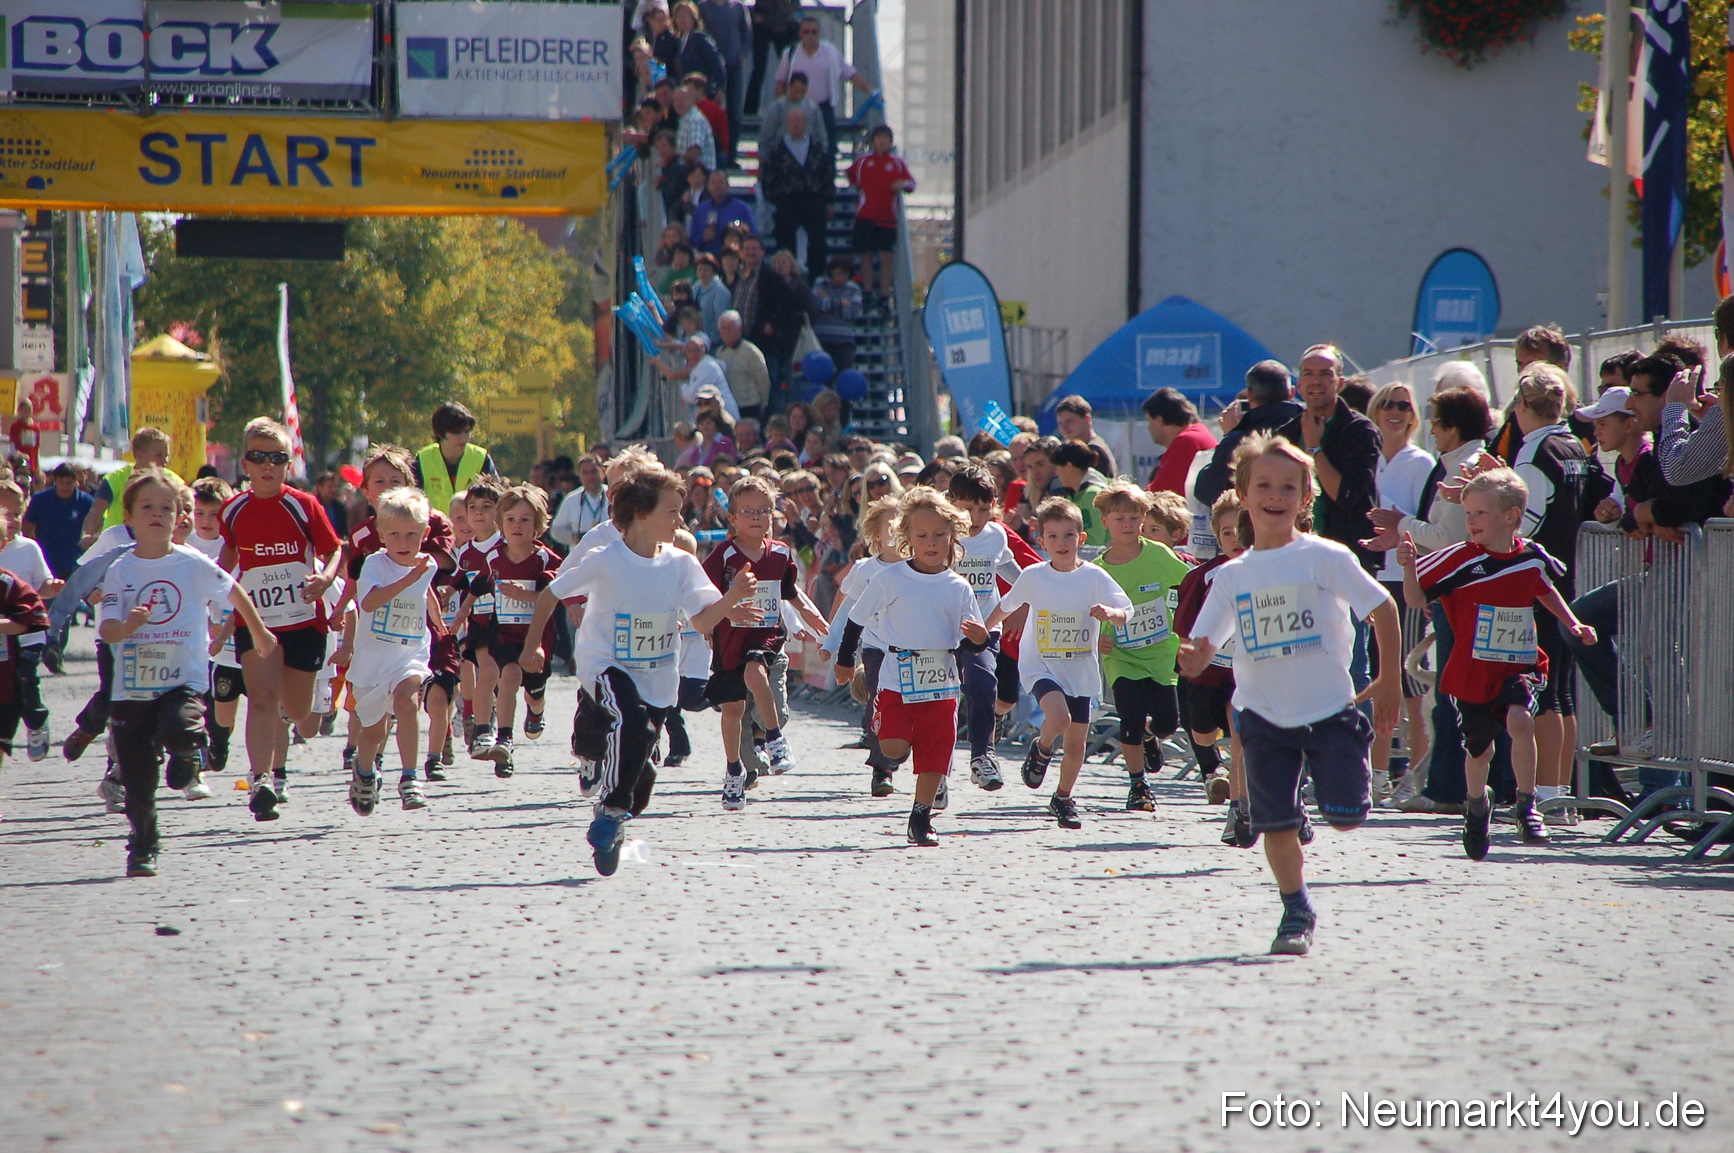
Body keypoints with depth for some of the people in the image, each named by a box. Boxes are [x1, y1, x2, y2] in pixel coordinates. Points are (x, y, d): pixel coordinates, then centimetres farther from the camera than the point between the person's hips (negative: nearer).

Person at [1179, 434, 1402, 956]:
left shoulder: (1325, 558, -7)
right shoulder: (1231, 576, 3)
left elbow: (1382, 609, -1)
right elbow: (1199, 649, 2)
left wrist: (1389, 680, -1)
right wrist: (1192, 660, -22)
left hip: (1329, 709, -2)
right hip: (1265, 714, 2)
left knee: (1345, 816, -9)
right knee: (1274, 824, -1)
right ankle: (1297, 912, 19)